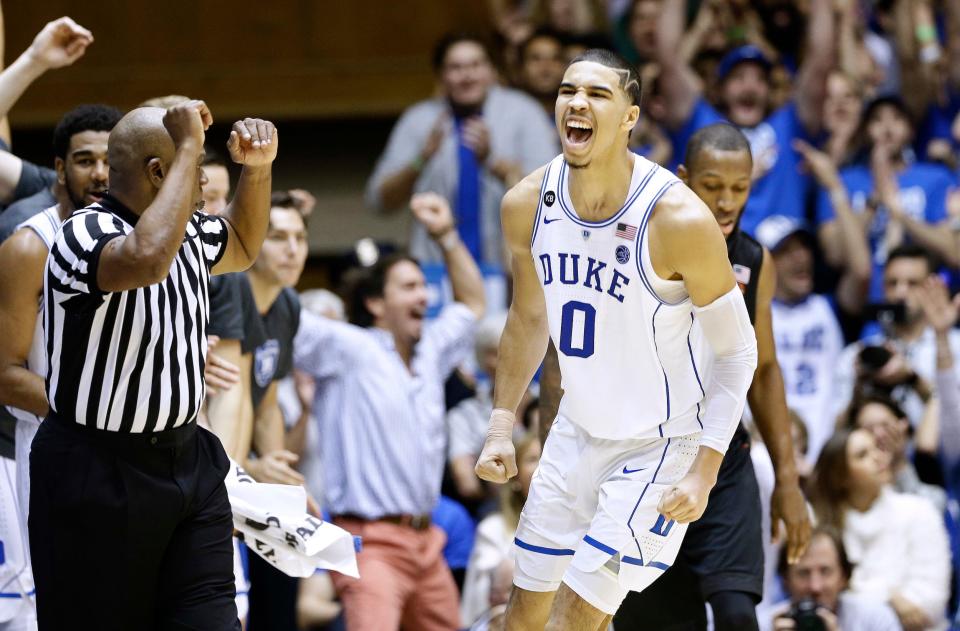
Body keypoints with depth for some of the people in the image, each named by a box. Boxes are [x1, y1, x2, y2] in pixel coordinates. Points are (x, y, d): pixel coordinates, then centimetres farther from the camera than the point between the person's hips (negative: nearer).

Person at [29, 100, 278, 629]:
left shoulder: (187, 232, 9)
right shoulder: (84, 238, -19)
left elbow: (242, 247, 32)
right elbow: (148, 258, -42)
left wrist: (257, 167, 12)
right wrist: (189, 147, -32)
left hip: (187, 460, 8)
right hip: (97, 472, -7)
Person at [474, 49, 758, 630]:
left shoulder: (679, 219, -26)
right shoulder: (528, 204, -9)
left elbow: (737, 349, -16)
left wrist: (705, 470, -21)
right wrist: (502, 426, 6)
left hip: (661, 447, -6)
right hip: (578, 431, 6)